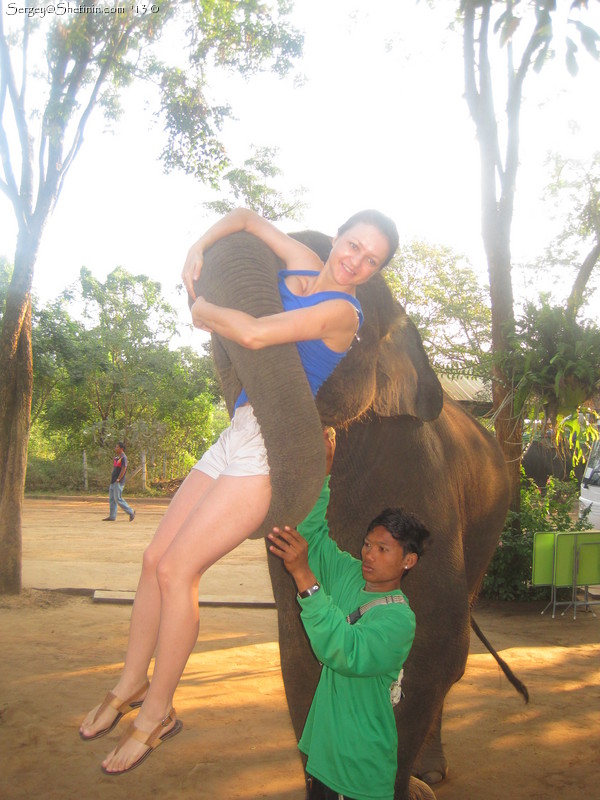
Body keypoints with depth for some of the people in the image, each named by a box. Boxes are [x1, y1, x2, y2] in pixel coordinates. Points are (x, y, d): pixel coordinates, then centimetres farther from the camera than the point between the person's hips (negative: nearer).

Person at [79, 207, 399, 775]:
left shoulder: (341, 311, -13)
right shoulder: (302, 265, 10)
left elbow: (255, 334, -25)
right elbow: (245, 217, 24)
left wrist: (204, 311, -7)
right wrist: (198, 249, 8)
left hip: (269, 451, -8)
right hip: (236, 438, 8)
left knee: (176, 569, -10)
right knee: (155, 558, 8)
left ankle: (157, 712, 9)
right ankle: (131, 682, 26)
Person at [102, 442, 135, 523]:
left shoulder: (123, 458, -12)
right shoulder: (116, 457, 17)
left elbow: (124, 469, -19)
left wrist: (118, 479, -18)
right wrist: (112, 479, 16)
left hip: (119, 482, -10)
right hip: (113, 482, 10)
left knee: (118, 499, -10)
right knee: (111, 499, 8)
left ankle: (131, 512, -1)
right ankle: (112, 516, 10)